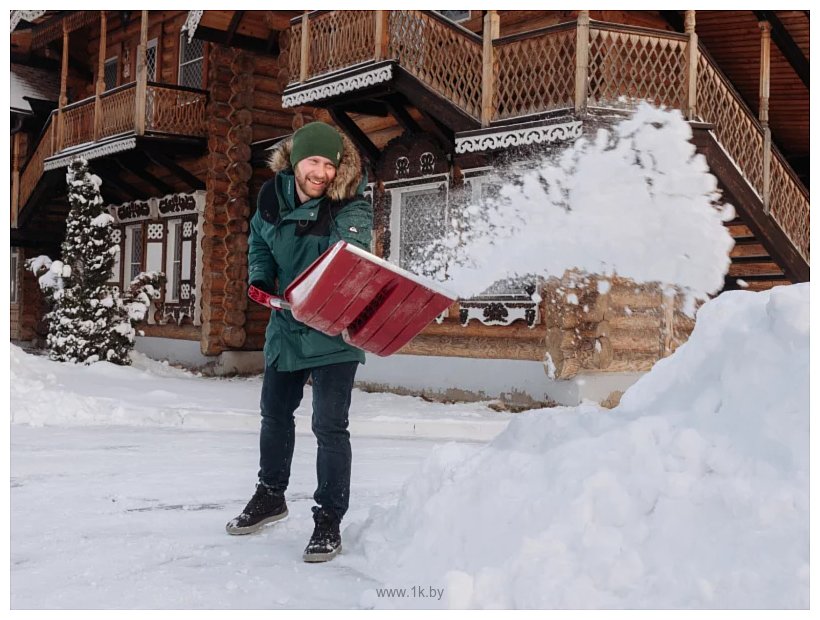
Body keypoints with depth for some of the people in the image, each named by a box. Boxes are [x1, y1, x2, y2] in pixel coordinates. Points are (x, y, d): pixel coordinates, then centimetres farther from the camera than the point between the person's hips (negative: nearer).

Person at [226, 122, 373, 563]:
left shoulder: (351, 208, -19)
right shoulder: (272, 196, -4)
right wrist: (261, 278, -3)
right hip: (285, 326, 6)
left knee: (329, 426, -7)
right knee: (275, 414, 20)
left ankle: (328, 521, 9)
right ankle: (271, 496, 42)